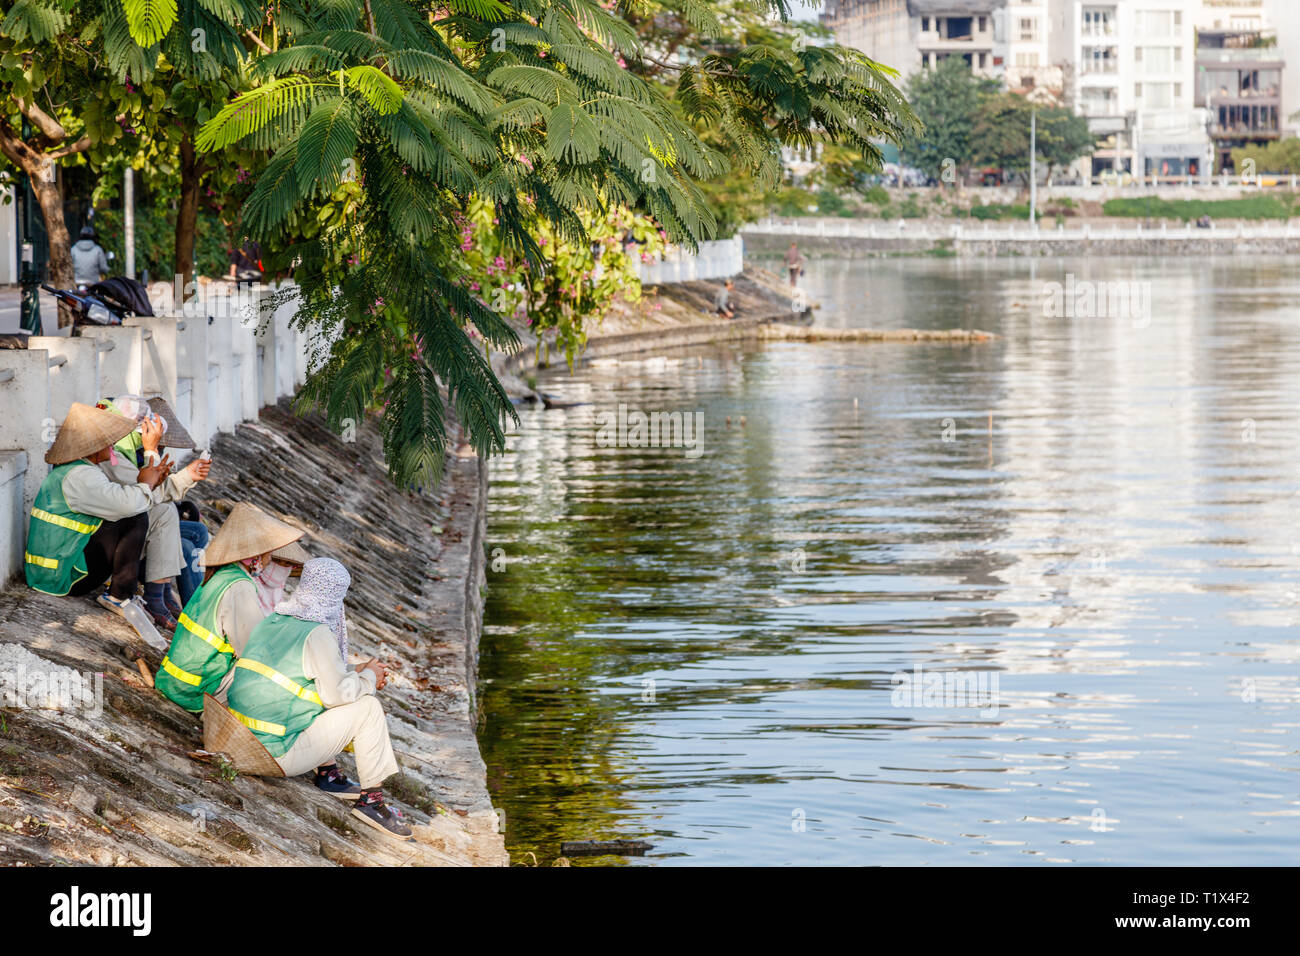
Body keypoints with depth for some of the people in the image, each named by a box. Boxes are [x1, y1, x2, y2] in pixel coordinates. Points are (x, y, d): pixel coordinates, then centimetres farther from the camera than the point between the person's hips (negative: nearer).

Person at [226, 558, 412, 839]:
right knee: (367, 707, -1)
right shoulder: (317, 634, -15)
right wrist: (368, 677, 3)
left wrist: (355, 672, 18)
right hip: (279, 752, -8)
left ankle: (328, 773, 23)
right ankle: (372, 799, 3)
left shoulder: (271, 622, 9)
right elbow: (337, 693, -15)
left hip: (245, 741, 8)